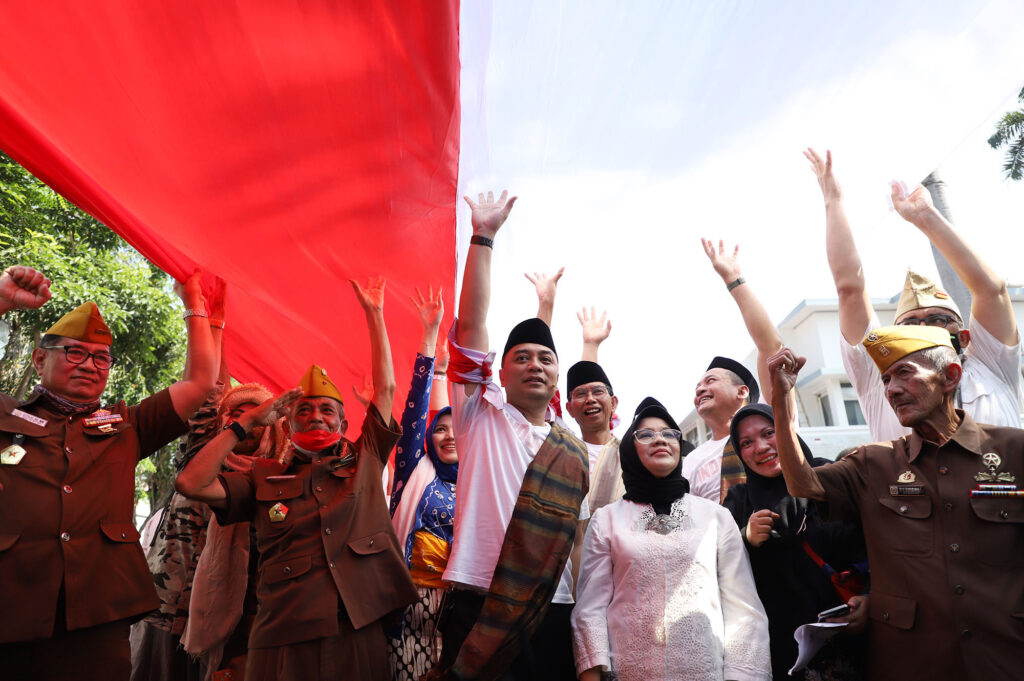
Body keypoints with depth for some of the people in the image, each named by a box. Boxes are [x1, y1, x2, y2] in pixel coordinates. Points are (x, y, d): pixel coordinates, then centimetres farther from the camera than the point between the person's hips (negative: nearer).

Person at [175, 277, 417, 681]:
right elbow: (190, 483, -1)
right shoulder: (265, 479, 11)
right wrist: (247, 422, 4)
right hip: (285, 641, 0)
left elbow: (385, 388, 10)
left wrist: (374, 313, 12)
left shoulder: (364, 461, 10)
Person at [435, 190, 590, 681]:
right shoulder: (482, 418, 3)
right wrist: (483, 237, -8)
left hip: (554, 613, 3)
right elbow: (469, 326, -5)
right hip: (479, 606, -2)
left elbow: (579, 534, 14)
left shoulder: (575, 453, 11)